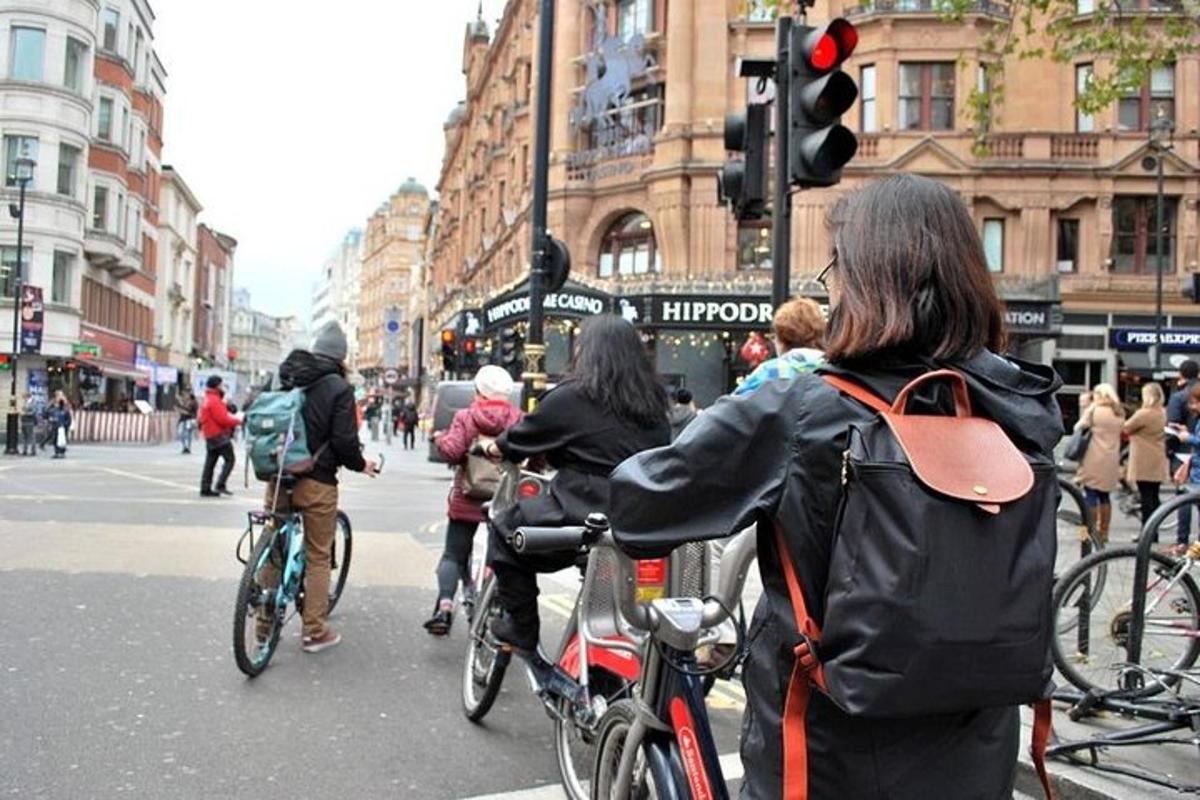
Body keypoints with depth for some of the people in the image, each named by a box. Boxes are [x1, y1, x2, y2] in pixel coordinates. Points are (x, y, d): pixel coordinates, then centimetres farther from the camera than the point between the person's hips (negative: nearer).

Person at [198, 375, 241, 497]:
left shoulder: (207, 399, 20)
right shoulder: (214, 400, -13)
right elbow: (223, 419, -19)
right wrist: (238, 421, -7)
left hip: (210, 436, 10)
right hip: (219, 435, -10)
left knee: (210, 463, 10)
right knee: (230, 459, -9)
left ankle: (205, 489, 11)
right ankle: (220, 485, -15)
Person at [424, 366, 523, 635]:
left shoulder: (465, 417, -5)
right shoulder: (519, 419, -4)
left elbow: (452, 451, -14)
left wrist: (440, 437, 5)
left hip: (468, 500, -1)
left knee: (454, 554, 9)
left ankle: (445, 605, -7)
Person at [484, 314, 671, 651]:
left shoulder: (571, 397, -5)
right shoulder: (653, 402, 11)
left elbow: (520, 439, 7)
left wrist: (492, 447, 29)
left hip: (585, 517, -6)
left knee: (507, 531, 16)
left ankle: (520, 627, 15)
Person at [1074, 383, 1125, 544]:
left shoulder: (1093, 410, -7)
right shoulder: (1119, 414, 11)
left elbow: (1079, 428, -5)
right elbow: (1121, 433, 17)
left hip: (1094, 460, -6)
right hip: (1111, 461, 6)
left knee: (1091, 495, -2)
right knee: (1105, 496, 13)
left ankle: (1091, 531, -1)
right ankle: (1104, 531, 17)